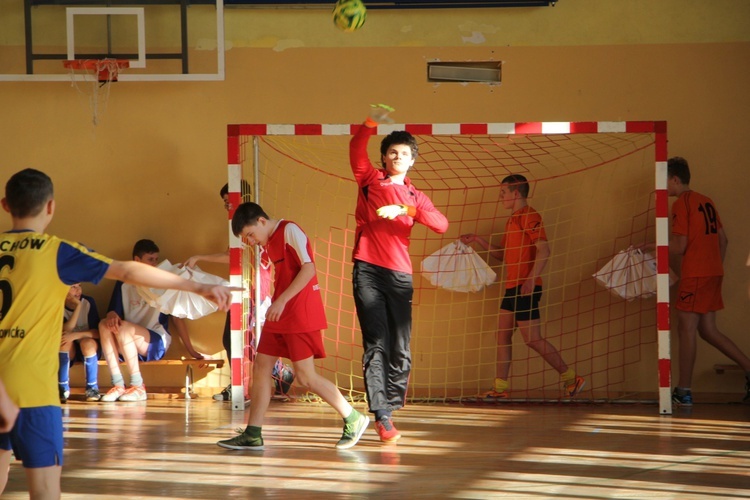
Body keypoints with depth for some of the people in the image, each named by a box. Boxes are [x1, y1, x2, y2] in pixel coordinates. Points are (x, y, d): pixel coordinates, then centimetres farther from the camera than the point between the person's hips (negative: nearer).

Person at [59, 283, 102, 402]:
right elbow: (67, 330, -25)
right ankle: (63, 388, -23)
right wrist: (78, 306, -29)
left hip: (89, 348, -1)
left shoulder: (88, 302, -13)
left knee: (87, 342, -33)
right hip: (69, 352, 1)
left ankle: (92, 388, -21)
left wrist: (76, 335, -32)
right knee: (64, 340, -31)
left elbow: (97, 333, -17)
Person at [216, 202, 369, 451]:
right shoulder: (269, 241, 15)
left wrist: (282, 300, -23)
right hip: (278, 317, 9)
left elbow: (309, 269, -19)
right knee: (261, 369, 4)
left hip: (300, 315, -9)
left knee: (306, 377, -8)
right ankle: (252, 435, 5)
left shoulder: (290, 231, -11)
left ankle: (353, 420, 4)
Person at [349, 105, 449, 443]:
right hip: (367, 270, -3)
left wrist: (405, 209, -15)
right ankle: (381, 417, -12)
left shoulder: (415, 198, 17)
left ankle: (389, 408, 13)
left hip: (399, 275, 3)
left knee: (400, 349, -1)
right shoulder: (370, 180, 11)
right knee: (375, 343, -9)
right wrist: (370, 124, -23)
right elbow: (356, 149, -7)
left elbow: (442, 225, -1)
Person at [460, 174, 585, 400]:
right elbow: (503, 254, 26)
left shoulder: (529, 216, -10)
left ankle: (570, 378, -1)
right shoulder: (512, 220, 19)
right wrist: (477, 240, 20)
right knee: (502, 335, 7)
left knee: (532, 338, -10)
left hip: (526, 287, -10)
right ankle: (500, 387, 9)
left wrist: (531, 279, -28)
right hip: (512, 287, 10)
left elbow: (544, 249, -19)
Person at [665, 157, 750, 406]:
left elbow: (679, 247, -14)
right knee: (708, 330, 13)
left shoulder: (681, 204, -10)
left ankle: (683, 391, -3)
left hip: (695, 275, -8)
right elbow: (723, 240, 17)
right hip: (713, 273, 8)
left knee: (686, 329, -4)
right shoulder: (706, 202, 15)